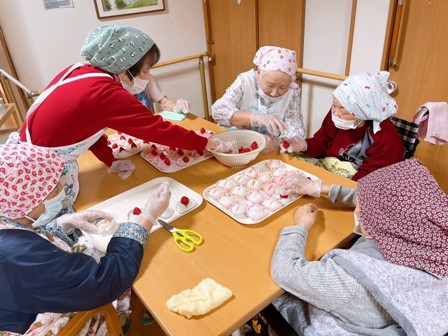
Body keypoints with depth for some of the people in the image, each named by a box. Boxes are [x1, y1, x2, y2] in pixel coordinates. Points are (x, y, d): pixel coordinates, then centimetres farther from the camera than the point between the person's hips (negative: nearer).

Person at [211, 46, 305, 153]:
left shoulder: (293, 92, -7)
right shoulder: (245, 81, -11)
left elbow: (296, 132, -10)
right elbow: (218, 111, -22)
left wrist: (275, 143, -31)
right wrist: (257, 118, -34)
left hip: (271, 153, 0)